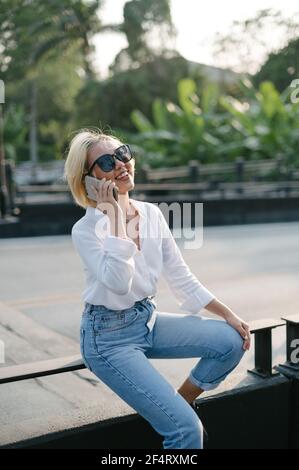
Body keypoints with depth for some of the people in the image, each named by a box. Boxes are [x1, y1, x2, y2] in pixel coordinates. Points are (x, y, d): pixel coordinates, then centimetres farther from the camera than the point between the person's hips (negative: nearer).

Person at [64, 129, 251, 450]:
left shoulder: (152, 213, 1)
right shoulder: (85, 229, -16)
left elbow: (181, 278, 6)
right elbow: (118, 283, -31)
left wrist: (229, 315, 3)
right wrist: (113, 215, -27)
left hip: (148, 320, 7)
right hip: (108, 335, -6)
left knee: (232, 340, -5)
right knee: (187, 429, -17)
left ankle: (177, 404, 12)